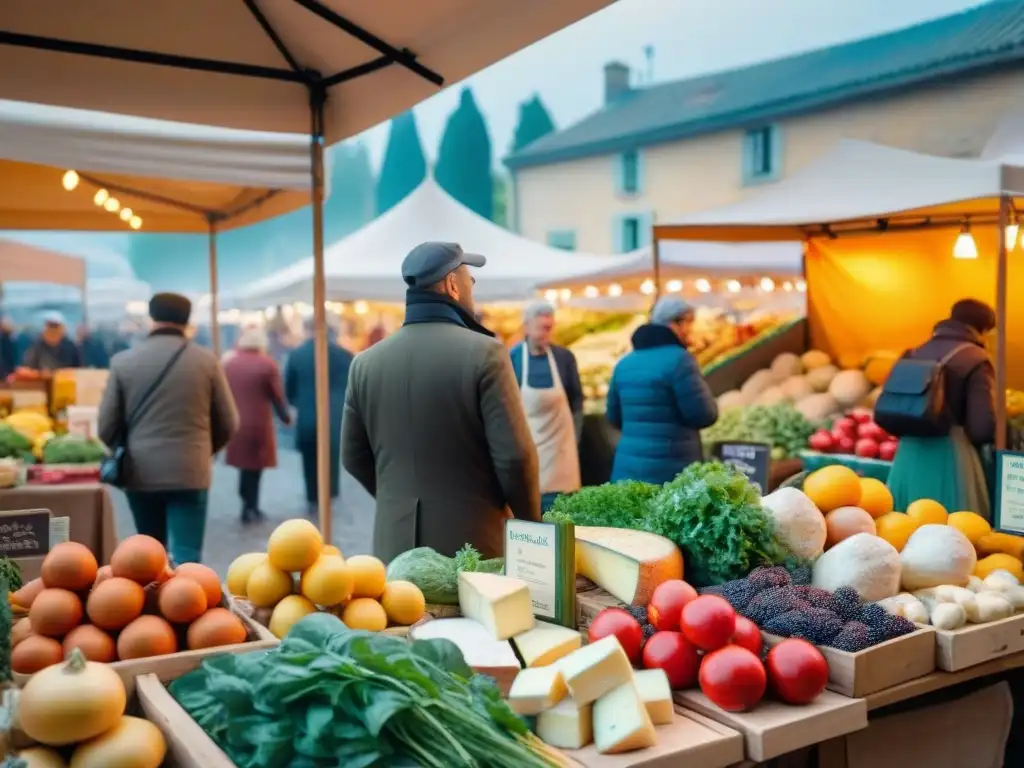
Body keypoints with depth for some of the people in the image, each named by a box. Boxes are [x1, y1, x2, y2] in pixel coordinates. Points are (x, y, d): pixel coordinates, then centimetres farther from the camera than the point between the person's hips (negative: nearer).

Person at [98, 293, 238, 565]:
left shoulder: (123, 361, -2)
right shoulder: (206, 360, -3)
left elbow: (106, 426, 1)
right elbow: (228, 423, 1)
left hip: (141, 472, 2)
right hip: (190, 472, -2)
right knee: (186, 556, 0)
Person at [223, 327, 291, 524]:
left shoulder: (228, 364, 7)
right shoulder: (267, 364, -6)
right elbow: (277, 396, -3)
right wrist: (286, 417, 11)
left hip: (235, 424, 4)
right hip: (258, 425, -4)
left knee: (245, 466, 15)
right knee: (254, 467, 5)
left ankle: (250, 507, 17)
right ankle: (250, 509, 9)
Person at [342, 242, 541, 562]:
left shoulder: (366, 362, 2)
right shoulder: (484, 353, -12)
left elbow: (354, 457, 10)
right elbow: (515, 456, -14)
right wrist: (531, 524, 2)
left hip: (396, 543, 4)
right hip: (474, 542, -4)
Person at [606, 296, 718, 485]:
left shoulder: (625, 363, 11)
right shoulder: (679, 359, -10)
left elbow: (615, 417, 18)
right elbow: (704, 415, -11)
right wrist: (705, 396, 10)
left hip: (628, 470, 7)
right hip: (673, 473, -7)